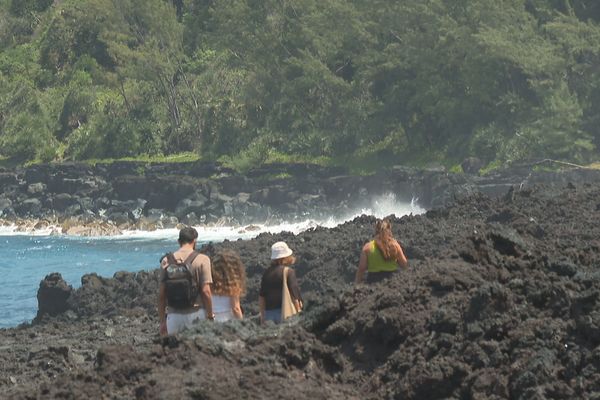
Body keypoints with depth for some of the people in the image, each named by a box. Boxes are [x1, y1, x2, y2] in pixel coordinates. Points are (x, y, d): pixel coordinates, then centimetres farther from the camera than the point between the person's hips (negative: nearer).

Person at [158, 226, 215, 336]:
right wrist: (210, 316, 0)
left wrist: (162, 321, 12)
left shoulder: (166, 261, 4)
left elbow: (161, 294, 5)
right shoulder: (202, 260, -5)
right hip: (196, 313, -3)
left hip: (174, 316, 3)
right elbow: (206, 291, -10)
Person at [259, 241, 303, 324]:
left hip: (269, 312, 5)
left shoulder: (267, 273, 9)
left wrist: (262, 316, 19)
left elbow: (261, 296, 11)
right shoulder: (288, 272, -7)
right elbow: (294, 295, -12)